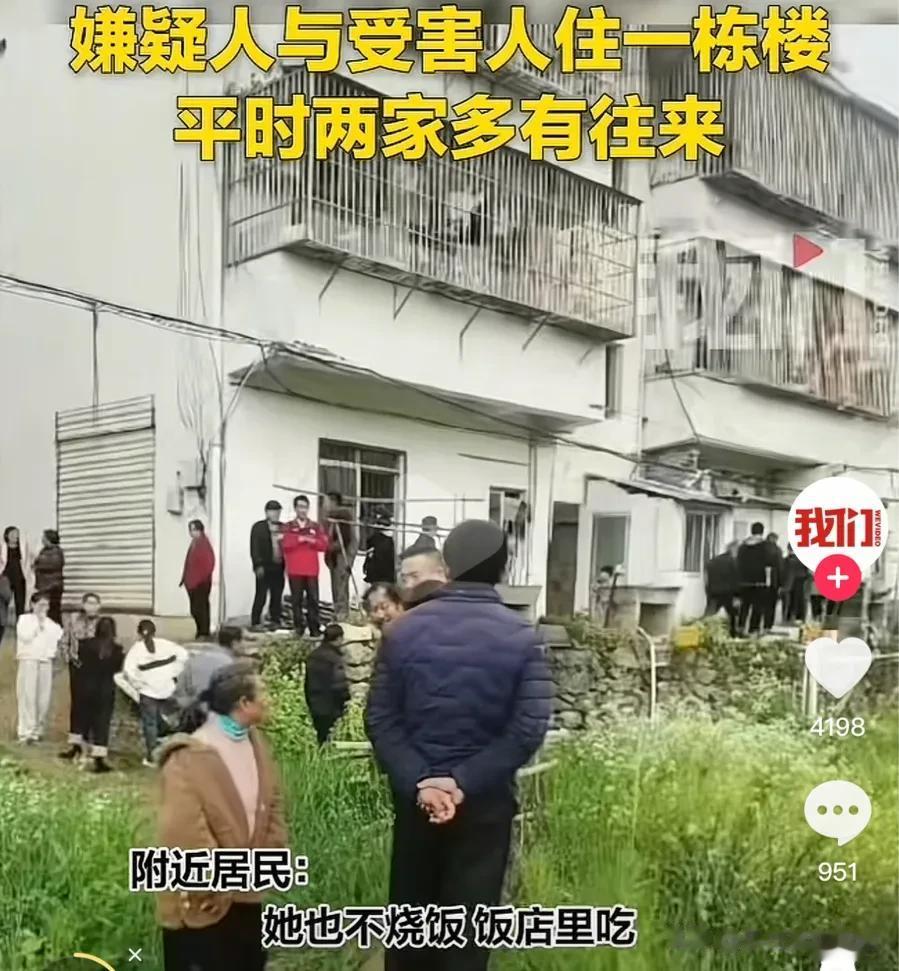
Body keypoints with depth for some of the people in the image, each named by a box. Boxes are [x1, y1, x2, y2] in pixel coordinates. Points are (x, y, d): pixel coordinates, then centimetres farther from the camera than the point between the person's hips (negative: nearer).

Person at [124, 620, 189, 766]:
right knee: (161, 720, 15)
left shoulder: (137, 648, -3)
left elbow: (129, 670, -16)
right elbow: (183, 654, -6)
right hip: (166, 689, 3)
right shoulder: (164, 644, 3)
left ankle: (151, 755, 3)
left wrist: (138, 684, -3)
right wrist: (175, 673, 1)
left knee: (149, 722, 5)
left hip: (148, 690, -3)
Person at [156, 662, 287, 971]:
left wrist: (274, 854, 0)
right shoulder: (189, 759, -24)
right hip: (204, 901, -8)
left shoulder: (254, 742, 3)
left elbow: (273, 801, 11)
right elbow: (184, 832, -28)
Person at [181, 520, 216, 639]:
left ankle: (204, 633, -2)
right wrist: (186, 578, 13)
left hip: (201, 582, -9)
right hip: (193, 582, 9)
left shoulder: (204, 543, -14)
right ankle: (202, 632, 19)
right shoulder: (194, 543, 13)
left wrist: (203, 578, -17)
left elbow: (209, 561, -19)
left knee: (200, 607, -7)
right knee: (196, 608, 12)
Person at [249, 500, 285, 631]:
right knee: (261, 597, -4)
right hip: (264, 568, -4)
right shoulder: (258, 527, 3)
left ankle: (275, 621, 14)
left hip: (279, 568, 4)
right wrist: (258, 565, -12)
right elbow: (254, 548, -4)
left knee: (277, 597, 6)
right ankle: (255, 623, 1)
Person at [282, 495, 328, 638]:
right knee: (296, 600, 2)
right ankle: (298, 628, 8)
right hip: (295, 571, -1)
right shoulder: (288, 527, 6)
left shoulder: (316, 527, 10)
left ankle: (315, 628, 2)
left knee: (313, 599, -2)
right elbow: (285, 543, -10)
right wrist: (300, 539, -14)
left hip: (312, 570, 1)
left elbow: (324, 545, 3)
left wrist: (312, 540, -13)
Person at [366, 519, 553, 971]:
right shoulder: (522, 637, -9)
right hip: (485, 800, -2)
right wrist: (465, 781, -15)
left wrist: (418, 781, -13)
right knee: (469, 924, 11)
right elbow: (529, 728, -16)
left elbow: (380, 718, -9)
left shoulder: (403, 630, -4)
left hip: (414, 795, 2)